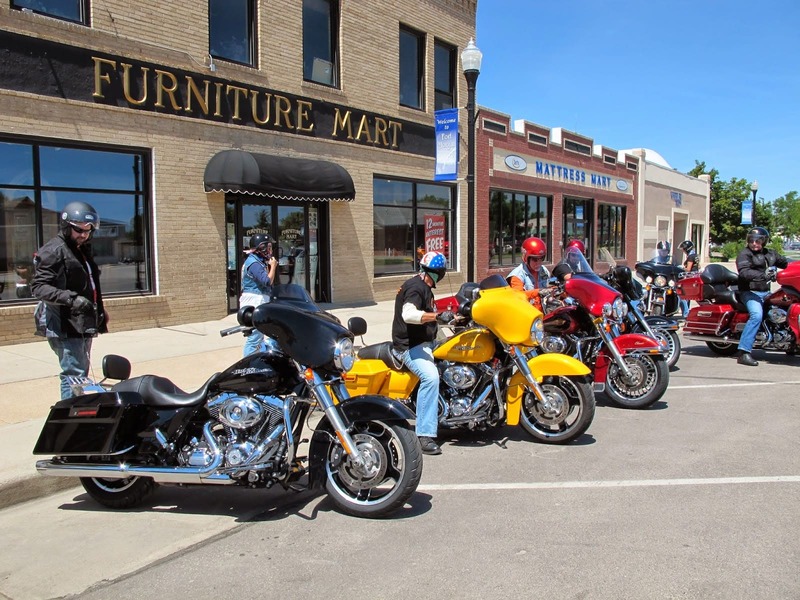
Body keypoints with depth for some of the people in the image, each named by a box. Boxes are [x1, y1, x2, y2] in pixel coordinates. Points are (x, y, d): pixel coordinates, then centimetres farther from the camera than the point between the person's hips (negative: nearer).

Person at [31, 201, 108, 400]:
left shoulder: (83, 250, 18)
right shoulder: (54, 251, -10)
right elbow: (38, 287, -19)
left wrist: (100, 311, 31)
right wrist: (70, 298, -30)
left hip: (84, 325, 9)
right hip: (66, 326, -9)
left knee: (82, 375, 16)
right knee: (74, 375, -14)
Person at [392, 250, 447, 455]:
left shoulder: (423, 287, 17)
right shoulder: (416, 287, -16)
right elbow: (408, 314, -32)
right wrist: (437, 316, -43)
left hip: (423, 342, 11)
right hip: (411, 346, -11)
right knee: (430, 376, -32)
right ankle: (425, 435, -33)